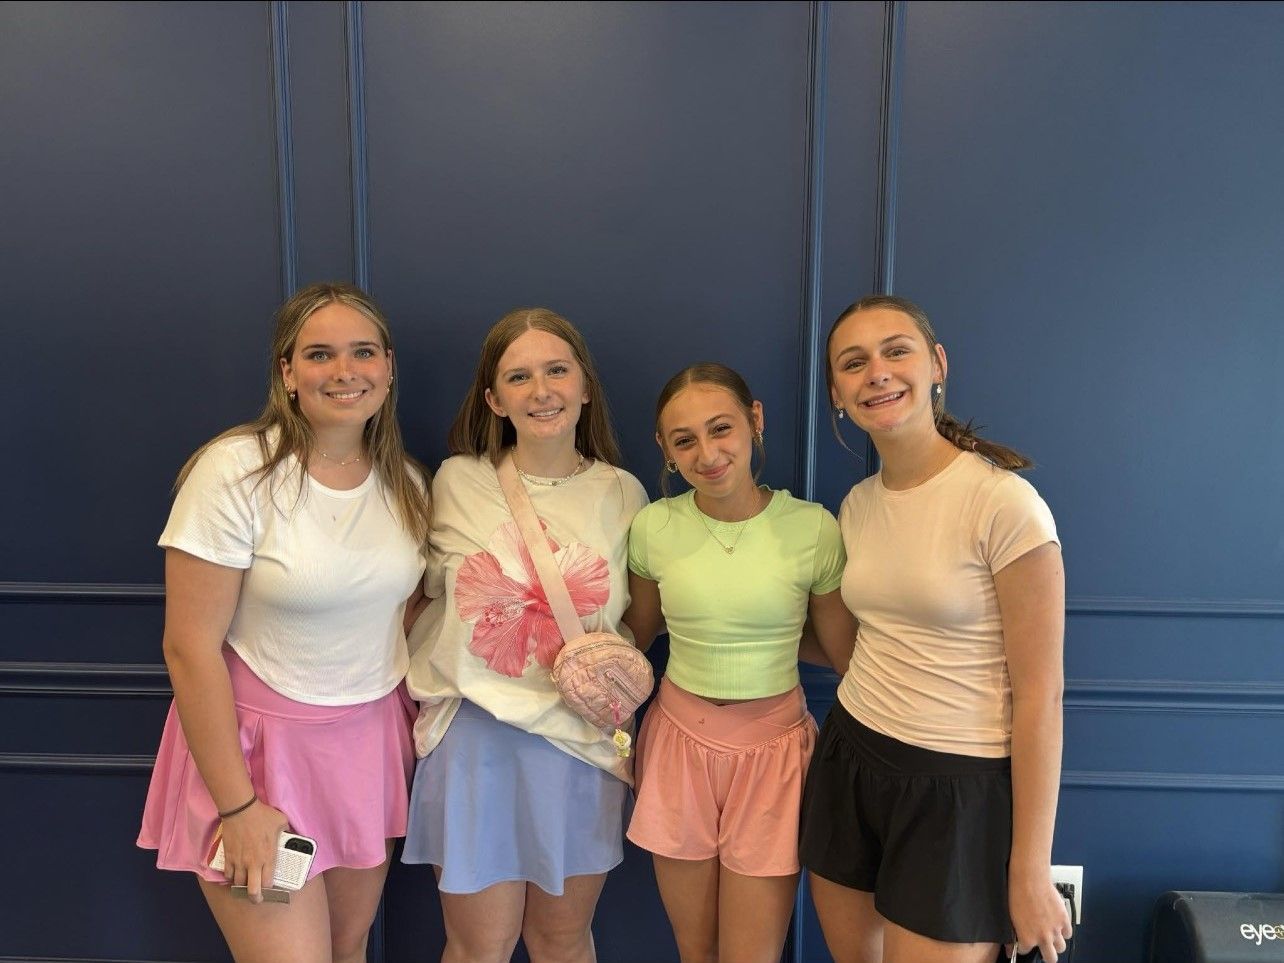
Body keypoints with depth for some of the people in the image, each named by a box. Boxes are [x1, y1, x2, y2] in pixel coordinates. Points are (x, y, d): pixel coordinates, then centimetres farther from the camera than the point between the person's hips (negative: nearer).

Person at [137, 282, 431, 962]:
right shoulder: (235, 472, -17)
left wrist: (415, 732, 7)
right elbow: (190, 648, -16)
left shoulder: (406, 482, 1)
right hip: (258, 741, -5)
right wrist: (238, 805, -14)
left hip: (373, 738, 5)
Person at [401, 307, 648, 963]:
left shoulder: (623, 494, 0)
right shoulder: (457, 483, -4)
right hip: (475, 739, -1)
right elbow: (423, 596, 8)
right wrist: (417, 694, 0)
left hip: (582, 743, 1)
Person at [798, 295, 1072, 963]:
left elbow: (1040, 695, -15)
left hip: (959, 786, -6)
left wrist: (1031, 871, -12)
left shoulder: (1004, 503, -17)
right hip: (850, 759, 6)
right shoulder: (856, 506, 4)